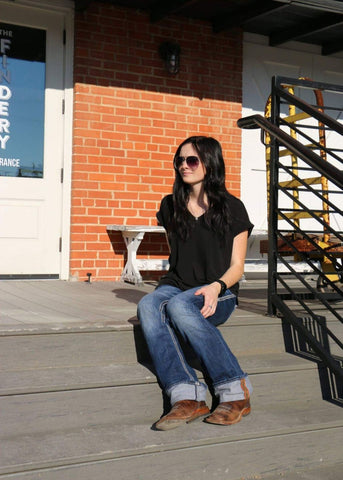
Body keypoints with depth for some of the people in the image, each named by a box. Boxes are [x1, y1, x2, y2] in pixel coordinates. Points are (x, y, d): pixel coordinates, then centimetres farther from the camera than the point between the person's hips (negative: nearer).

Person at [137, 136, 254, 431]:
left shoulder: (232, 208, 3)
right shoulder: (171, 206, 15)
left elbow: (237, 266, 0)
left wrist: (216, 287, -19)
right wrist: (174, 282, 9)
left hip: (220, 294, -3)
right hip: (177, 285, 4)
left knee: (179, 305, -38)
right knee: (148, 306, -32)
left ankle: (236, 392, -31)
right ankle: (187, 396, -45)